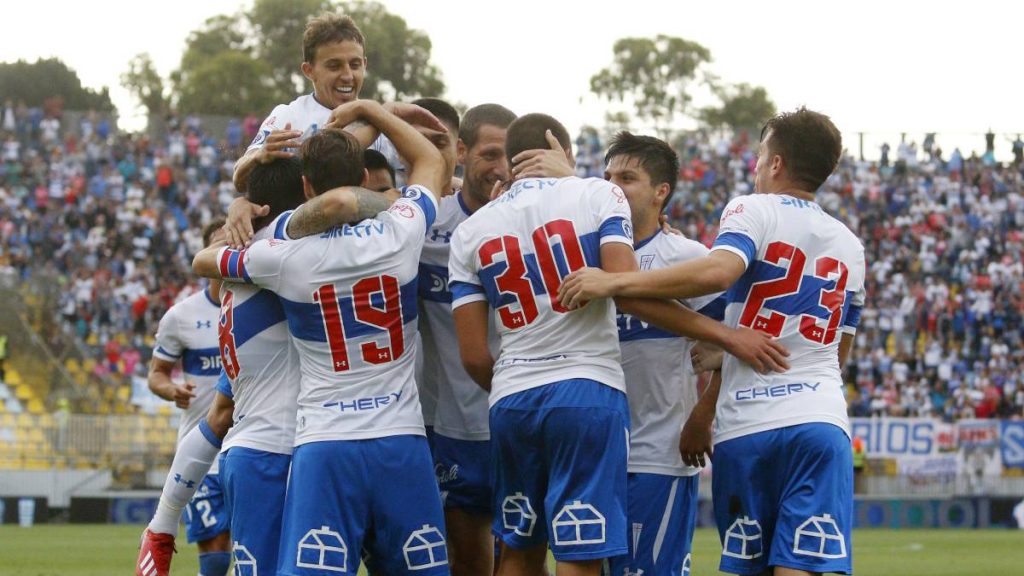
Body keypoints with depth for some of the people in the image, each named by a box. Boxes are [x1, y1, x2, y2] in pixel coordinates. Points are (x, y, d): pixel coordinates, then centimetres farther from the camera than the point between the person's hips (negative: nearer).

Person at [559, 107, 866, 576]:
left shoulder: (754, 211, 1)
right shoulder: (850, 247, 19)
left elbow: (718, 271, -21)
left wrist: (614, 282, -21)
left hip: (747, 430, -3)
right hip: (821, 422, 3)